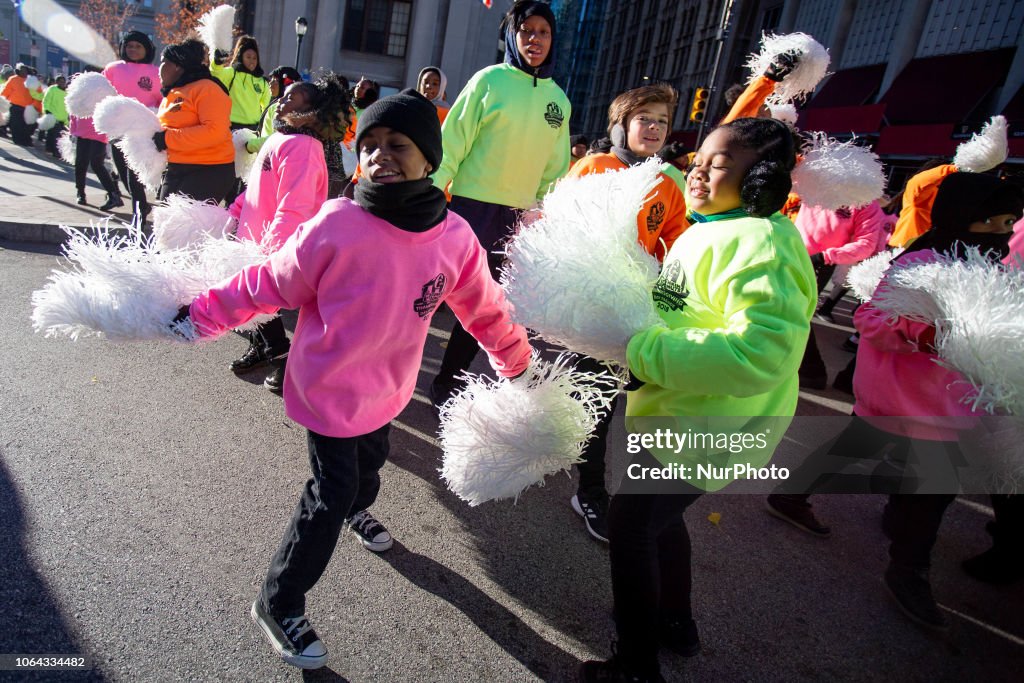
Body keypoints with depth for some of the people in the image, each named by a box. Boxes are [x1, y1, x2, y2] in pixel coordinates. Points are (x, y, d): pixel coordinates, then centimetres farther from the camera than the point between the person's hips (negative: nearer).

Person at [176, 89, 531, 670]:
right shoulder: (338, 224, -24)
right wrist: (201, 314, -9)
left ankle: (357, 510, 63)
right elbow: (268, 283, -12)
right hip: (329, 386, -5)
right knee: (331, 494, 1)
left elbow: (483, 306, 2)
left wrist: (516, 359, 12)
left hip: (388, 388, 5)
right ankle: (279, 605, 24)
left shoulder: (454, 236, -12)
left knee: (370, 462, 28)